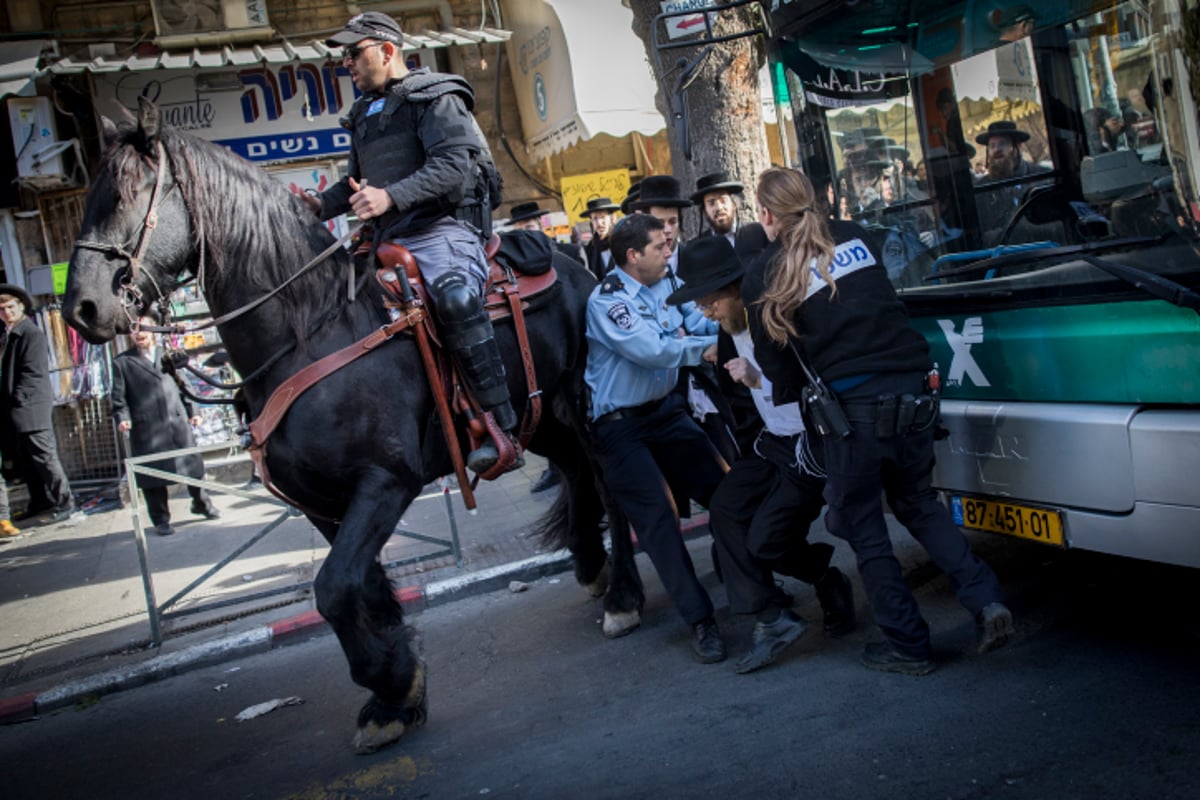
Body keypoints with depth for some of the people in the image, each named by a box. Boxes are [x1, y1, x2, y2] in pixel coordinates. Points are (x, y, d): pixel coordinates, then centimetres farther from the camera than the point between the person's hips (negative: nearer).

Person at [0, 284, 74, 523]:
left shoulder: (32, 334, -8)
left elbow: (33, 373, -14)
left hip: (30, 410, -8)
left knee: (44, 457, -5)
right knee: (25, 462, 12)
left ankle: (64, 502, 1)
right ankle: (40, 503, 20)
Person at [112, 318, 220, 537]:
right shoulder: (122, 362, 7)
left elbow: (181, 385, 19)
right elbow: (119, 397, 2)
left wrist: (190, 412, 12)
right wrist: (122, 419, -12)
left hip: (177, 422, 3)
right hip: (147, 429, -2)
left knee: (192, 464, 7)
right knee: (153, 472, 1)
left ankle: (202, 504, 27)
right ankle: (161, 520, 12)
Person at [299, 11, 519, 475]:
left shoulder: (434, 97, -2)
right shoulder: (365, 115, 23)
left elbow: (454, 164, -17)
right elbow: (356, 180, 32)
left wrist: (391, 196, -29)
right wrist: (320, 206, 11)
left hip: (443, 229, -9)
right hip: (391, 241, 9)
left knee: (455, 297, -37)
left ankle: (503, 433, -37)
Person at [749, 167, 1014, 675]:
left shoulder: (771, 267, -1)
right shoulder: (854, 237, 12)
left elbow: (773, 355, 4)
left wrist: (791, 391, 22)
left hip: (853, 404, -5)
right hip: (913, 386, 5)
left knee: (862, 527, 12)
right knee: (917, 501, 24)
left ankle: (907, 644, 17)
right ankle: (985, 599, 10)